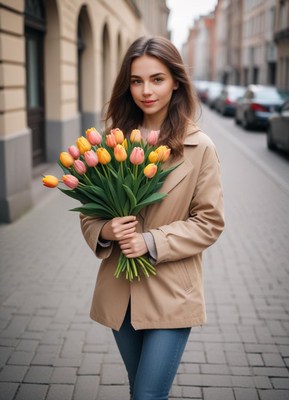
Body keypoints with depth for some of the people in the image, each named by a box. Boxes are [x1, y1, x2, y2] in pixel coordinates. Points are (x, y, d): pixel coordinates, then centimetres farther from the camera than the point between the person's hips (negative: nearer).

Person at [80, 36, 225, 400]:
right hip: (119, 291, 4)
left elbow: (209, 222, -8)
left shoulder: (199, 147, -10)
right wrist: (105, 231, -17)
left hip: (171, 294, -3)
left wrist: (151, 242, -19)